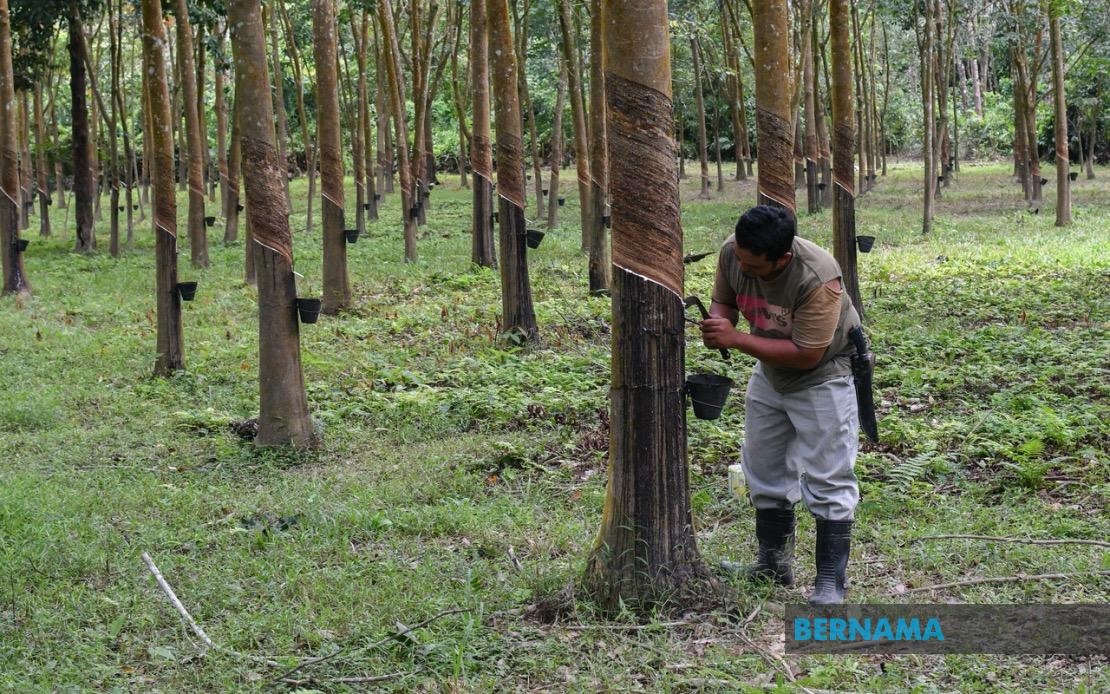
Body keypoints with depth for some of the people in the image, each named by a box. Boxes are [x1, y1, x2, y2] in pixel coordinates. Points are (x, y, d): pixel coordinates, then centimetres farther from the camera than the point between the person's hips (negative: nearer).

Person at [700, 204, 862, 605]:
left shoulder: (817, 278, -36)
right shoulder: (732, 253, -19)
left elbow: (806, 354, -34)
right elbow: (723, 300, -1)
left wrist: (736, 339, -37)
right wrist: (717, 322, -26)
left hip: (824, 374, -7)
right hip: (769, 371, 7)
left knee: (826, 481, -7)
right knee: (764, 471, 14)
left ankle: (831, 583, -1)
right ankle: (774, 565, 28)